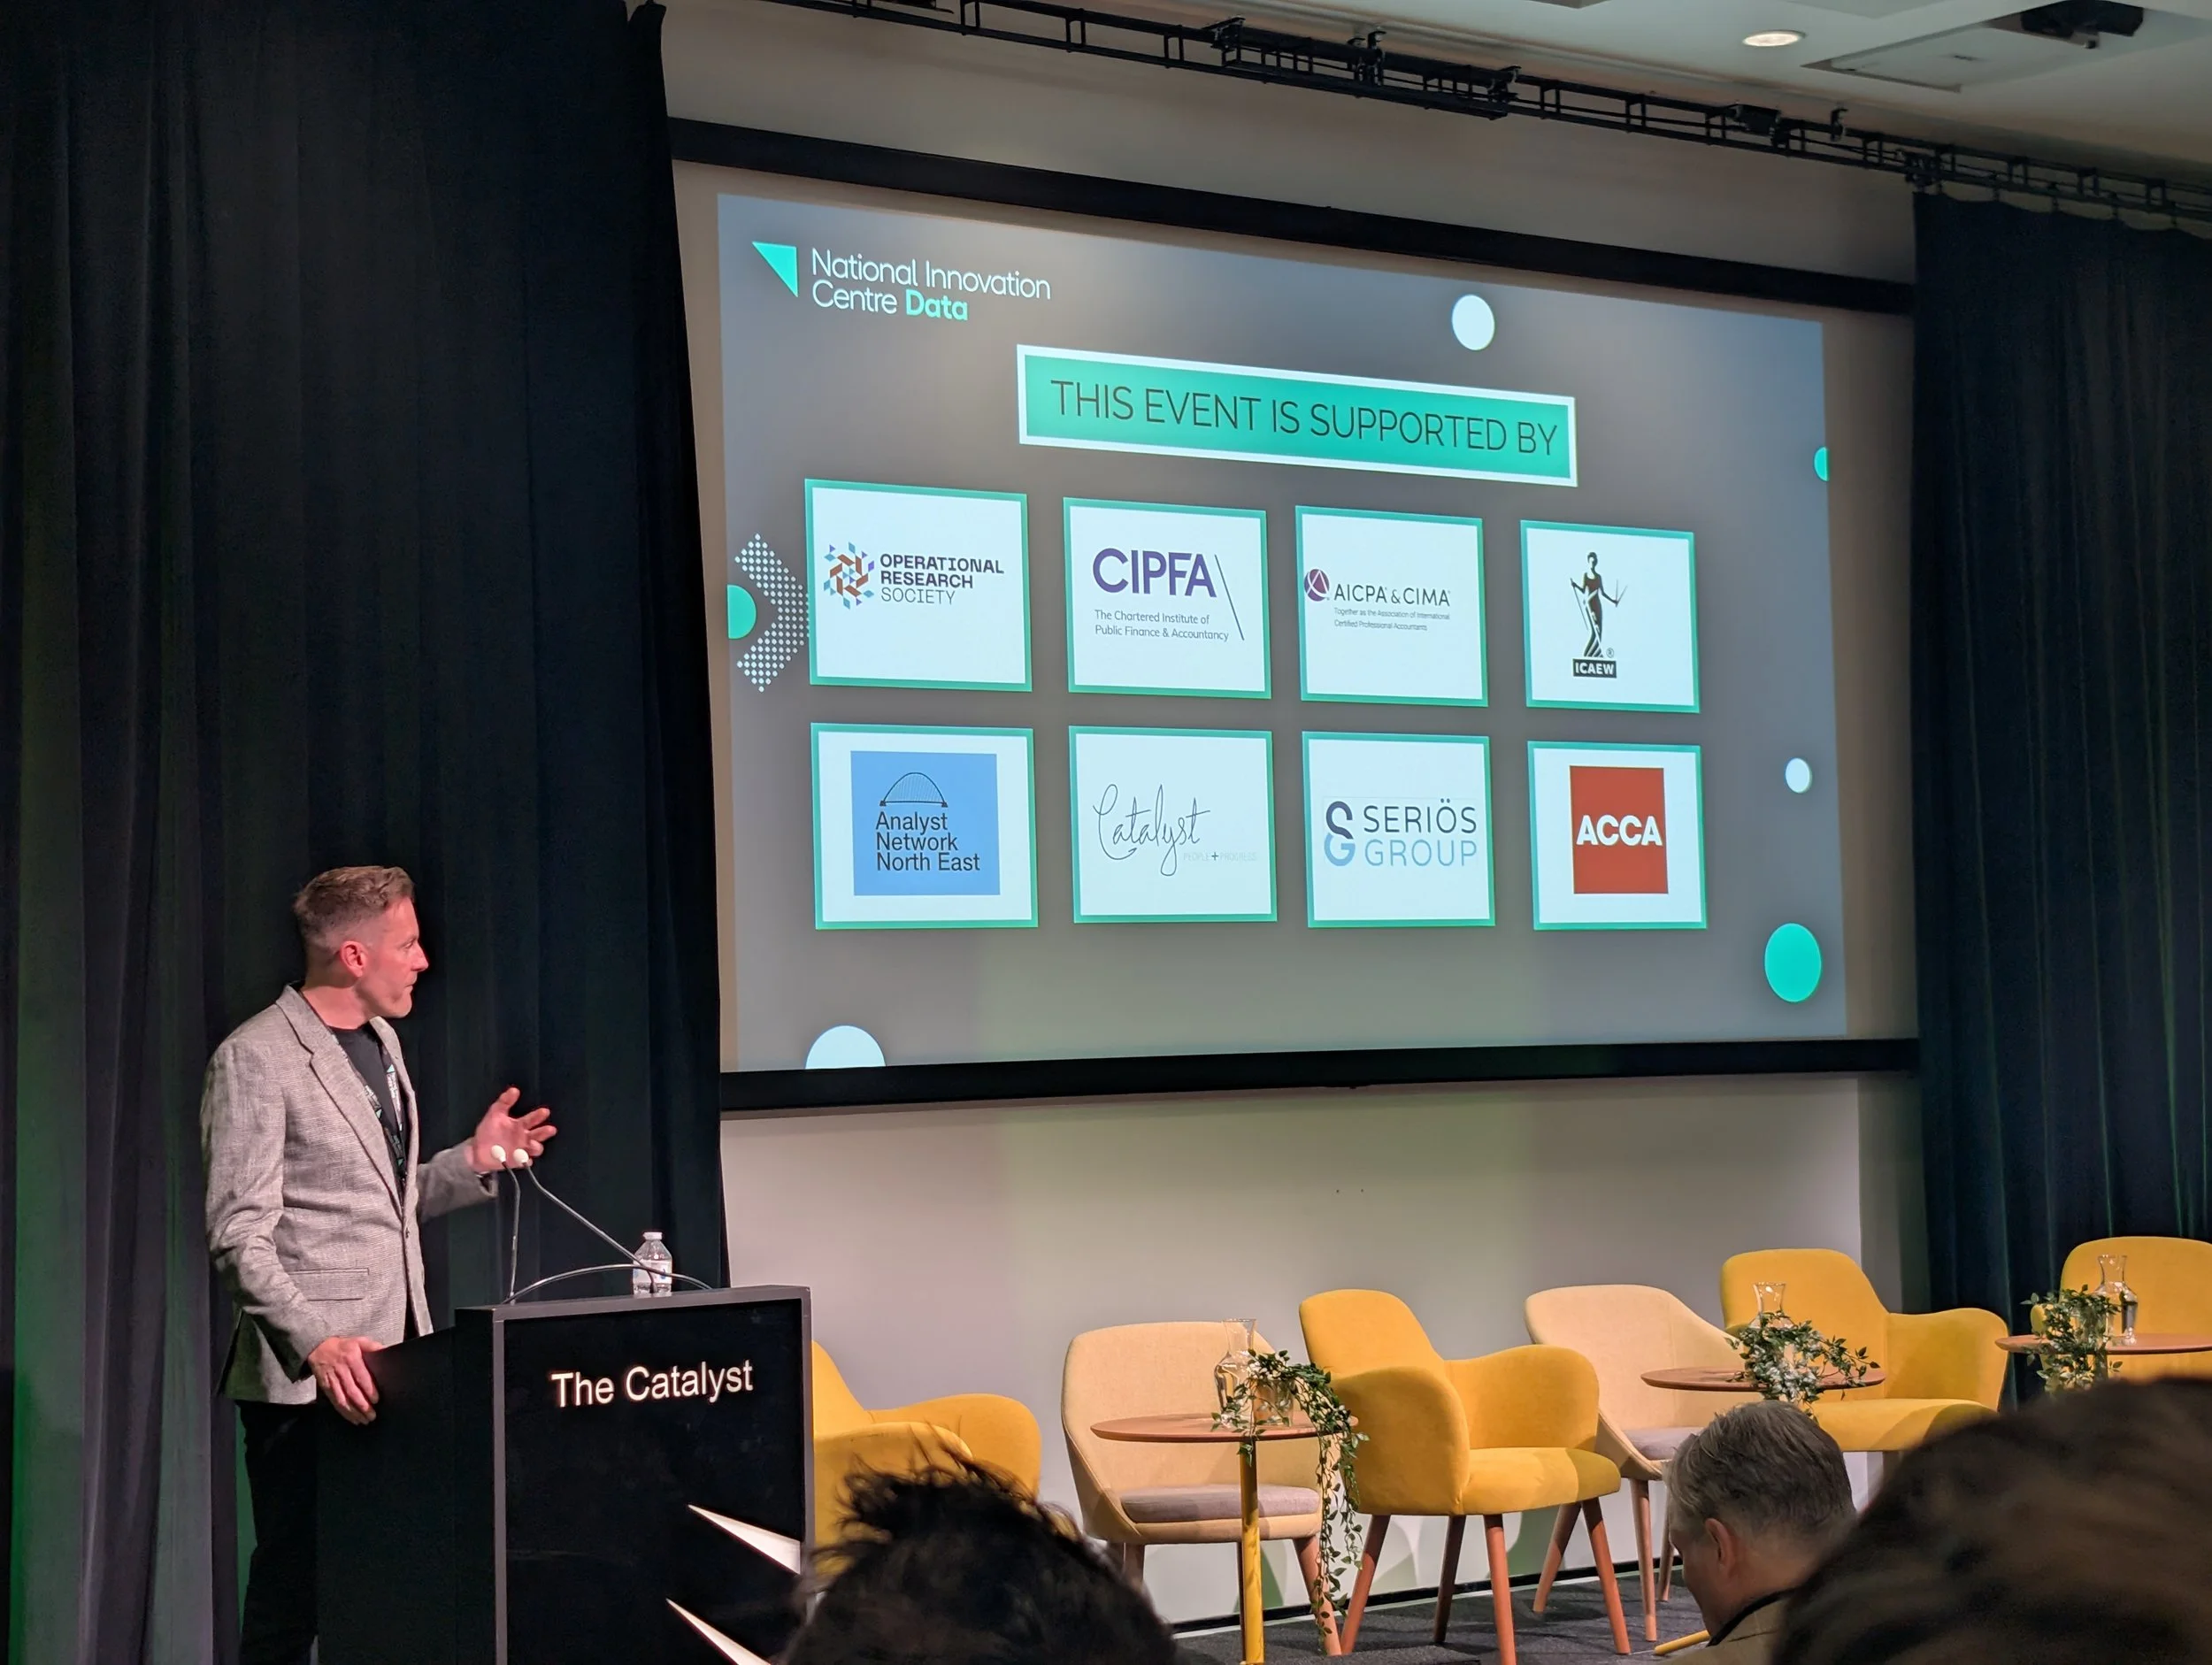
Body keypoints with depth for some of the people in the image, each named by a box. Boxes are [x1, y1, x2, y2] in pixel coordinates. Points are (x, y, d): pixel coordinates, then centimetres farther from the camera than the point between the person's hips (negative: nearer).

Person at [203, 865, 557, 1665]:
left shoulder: (380, 1042, 16)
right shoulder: (255, 1060, -10)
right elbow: (240, 1238, -15)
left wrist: (472, 1162, 7)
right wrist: (316, 1342, -27)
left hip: (393, 1366, 8)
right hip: (306, 1380, -7)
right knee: (295, 1584, -3)